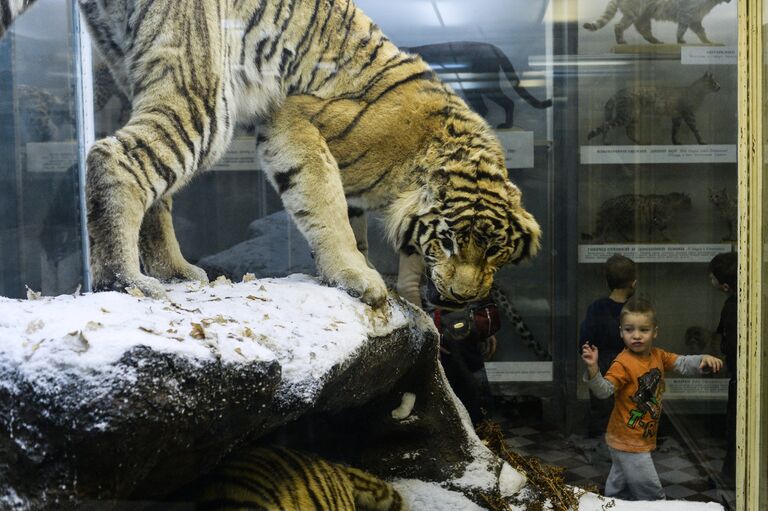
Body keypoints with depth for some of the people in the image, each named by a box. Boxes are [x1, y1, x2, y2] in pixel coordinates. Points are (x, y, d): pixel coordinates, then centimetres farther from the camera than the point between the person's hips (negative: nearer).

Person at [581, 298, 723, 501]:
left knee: (618, 491, 25)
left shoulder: (658, 356, 1)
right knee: (652, 494, -2)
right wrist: (593, 369, -50)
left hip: (644, 437, 8)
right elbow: (604, 390, -31)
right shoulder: (623, 363, -23)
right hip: (628, 442, -8)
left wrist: (703, 360, -13)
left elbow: (682, 363, 6)